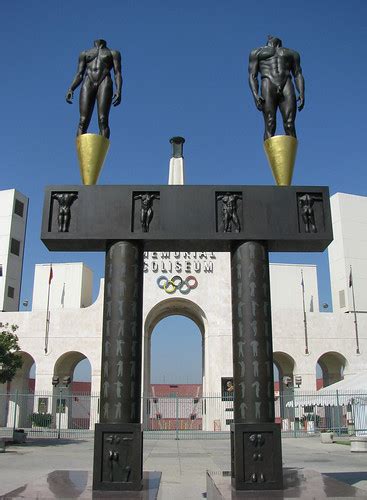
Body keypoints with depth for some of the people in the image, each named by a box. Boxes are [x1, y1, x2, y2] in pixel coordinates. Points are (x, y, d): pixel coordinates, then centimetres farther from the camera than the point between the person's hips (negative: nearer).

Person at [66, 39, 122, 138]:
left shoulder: (113, 53, 23)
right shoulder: (84, 54, 28)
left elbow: (117, 73, 9)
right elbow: (79, 74, 18)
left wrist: (118, 90, -10)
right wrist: (71, 89, 0)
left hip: (104, 83, -2)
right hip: (88, 84, 2)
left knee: (103, 120, -20)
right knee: (83, 121, -15)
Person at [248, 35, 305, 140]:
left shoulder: (292, 53, 30)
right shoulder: (257, 52, 24)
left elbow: (298, 75, 18)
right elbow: (252, 76, 10)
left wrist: (302, 94, -1)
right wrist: (255, 95, -9)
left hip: (287, 88, 2)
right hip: (268, 87, -2)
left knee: (290, 126, -15)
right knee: (270, 126, -17)